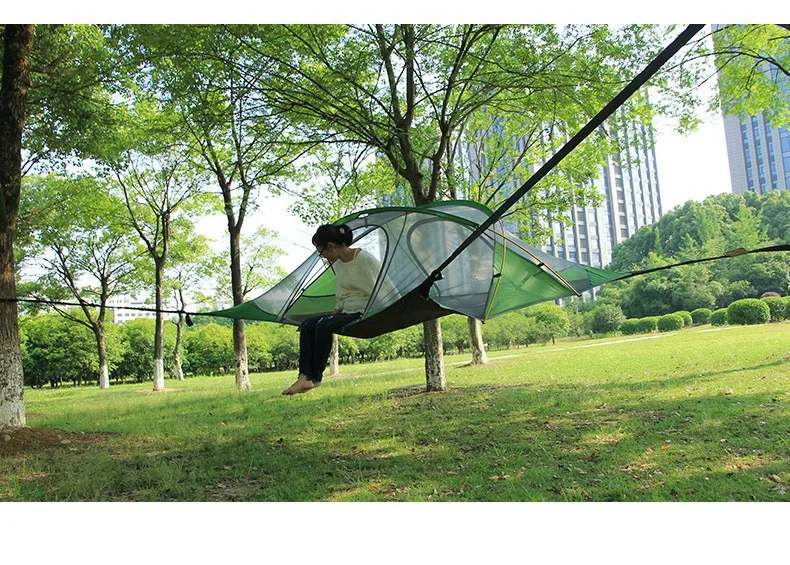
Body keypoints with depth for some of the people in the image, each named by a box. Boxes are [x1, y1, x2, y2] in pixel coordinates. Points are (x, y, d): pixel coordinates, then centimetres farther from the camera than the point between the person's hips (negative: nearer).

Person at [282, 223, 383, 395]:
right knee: (307, 325, -9)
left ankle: (315, 377, -16)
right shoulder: (337, 264, 11)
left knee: (324, 325, -28)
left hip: (366, 315, -9)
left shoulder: (366, 260, -15)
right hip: (347, 313, 9)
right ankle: (305, 377, -17)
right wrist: (336, 311, 10)